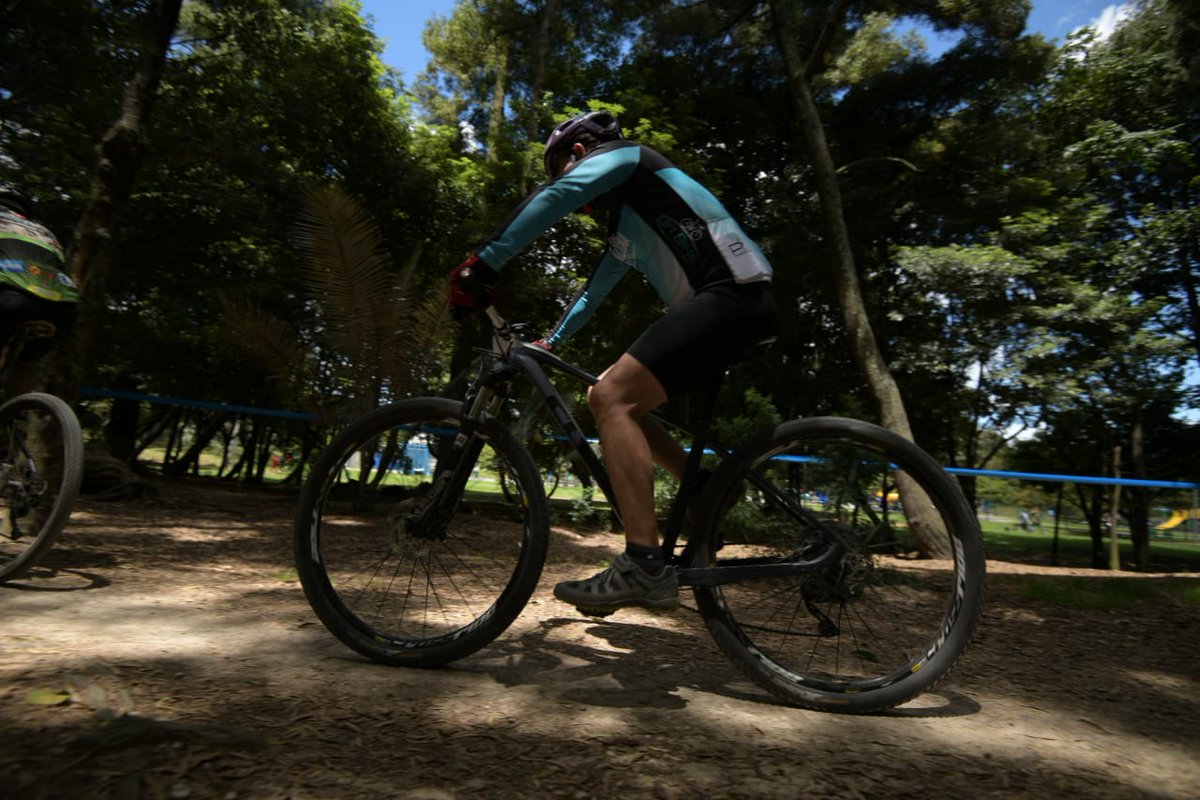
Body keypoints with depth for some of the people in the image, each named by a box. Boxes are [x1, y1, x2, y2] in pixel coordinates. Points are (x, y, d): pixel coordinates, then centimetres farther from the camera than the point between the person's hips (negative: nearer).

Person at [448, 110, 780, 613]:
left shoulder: (621, 154, 4)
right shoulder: (623, 224, 30)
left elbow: (552, 197, -13)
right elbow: (595, 291, 38)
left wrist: (483, 261, -18)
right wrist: (552, 341, 41)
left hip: (734, 294, -9)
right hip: (727, 302, 10)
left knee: (613, 397, -20)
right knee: (609, 402, 11)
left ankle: (644, 567, -22)